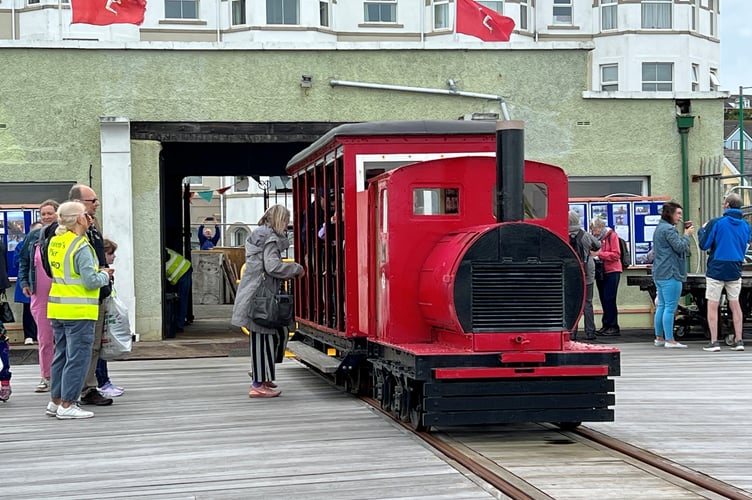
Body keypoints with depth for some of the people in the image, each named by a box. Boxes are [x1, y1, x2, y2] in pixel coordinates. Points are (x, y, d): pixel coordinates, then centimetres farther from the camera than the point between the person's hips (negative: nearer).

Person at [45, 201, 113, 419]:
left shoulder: (55, 241, 7)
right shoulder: (81, 247, -18)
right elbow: (91, 281, -20)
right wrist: (105, 275, 0)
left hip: (57, 309, 9)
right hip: (78, 311, -9)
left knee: (61, 354, 17)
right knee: (78, 357, -2)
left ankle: (55, 401, 23)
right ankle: (67, 405, 0)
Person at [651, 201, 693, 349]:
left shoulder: (659, 228, 19)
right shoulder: (669, 229, -13)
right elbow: (680, 247, -17)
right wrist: (686, 235, -4)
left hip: (659, 274, 10)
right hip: (670, 273, -10)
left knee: (661, 306, 13)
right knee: (670, 307, -9)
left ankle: (659, 338, 17)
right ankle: (669, 340, -9)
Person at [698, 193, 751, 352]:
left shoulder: (715, 223, -12)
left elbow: (704, 245, -8)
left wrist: (702, 230, 9)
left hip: (716, 270, -4)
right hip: (735, 270, 4)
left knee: (712, 306, 1)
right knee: (735, 304, 13)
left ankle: (714, 342, -1)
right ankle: (738, 340, 11)